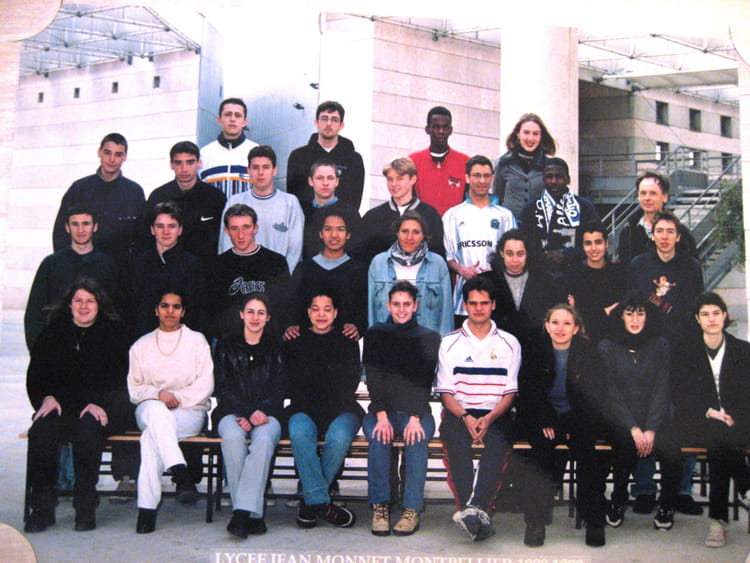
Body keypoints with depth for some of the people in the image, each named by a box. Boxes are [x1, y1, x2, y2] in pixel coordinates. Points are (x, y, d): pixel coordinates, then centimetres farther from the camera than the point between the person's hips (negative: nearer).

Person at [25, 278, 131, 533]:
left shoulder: (112, 332, 7)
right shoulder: (54, 332, 15)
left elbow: (117, 375, -1)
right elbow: (36, 373, 14)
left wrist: (98, 403, -16)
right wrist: (46, 397, -6)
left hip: (99, 408, -2)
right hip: (60, 405, 3)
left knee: (87, 429, -35)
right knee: (41, 430, -29)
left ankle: (85, 507, -23)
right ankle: (42, 507, -19)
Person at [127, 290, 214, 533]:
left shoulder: (197, 341, 15)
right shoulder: (141, 346, 21)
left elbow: (205, 385, 3)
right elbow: (133, 389, 10)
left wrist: (177, 397, -11)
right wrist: (158, 394, -10)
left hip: (190, 411, -1)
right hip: (149, 410, 1)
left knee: (152, 434, -35)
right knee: (155, 410, -39)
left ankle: (147, 507, -38)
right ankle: (181, 473, -51)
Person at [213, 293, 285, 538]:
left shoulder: (275, 348, 15)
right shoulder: (226, 345, 13)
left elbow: (278, 391, 7)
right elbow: (222, 389, 4)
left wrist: (260, 412, -13)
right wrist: (248, 413, -12)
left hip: (266, 414, 0)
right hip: (232, 412, 0)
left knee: (264, 439, -35)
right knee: (232, 437, -35)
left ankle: (242, 512, -37)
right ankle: (252, 514, -33)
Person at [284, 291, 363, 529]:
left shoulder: (347, 342, 15)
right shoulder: (296, 343, 16)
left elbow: (351, 381, 6)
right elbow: (292, 384, 7)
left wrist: (331, 409, -9)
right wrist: (312, 408, -9)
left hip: (341, 410, 0)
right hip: (305, 410, 0)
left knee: (339, 437, -34)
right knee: (299, 433, -34)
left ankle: (310, 500, -19)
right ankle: (322, 503, -29)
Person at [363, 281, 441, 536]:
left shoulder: (430, 338, 8)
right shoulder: (375, 335, 9)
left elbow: (424, 382, -3)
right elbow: (374, 379, -2)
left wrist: (415, 418, -19)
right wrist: (381, 416, -17)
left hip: (416, 410, 0)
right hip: (381, 409, 1)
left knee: (417, 438, -31)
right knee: (378, 437, -30)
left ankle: (413, 509, -26)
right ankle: (380, 506, -24)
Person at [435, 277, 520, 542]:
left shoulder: (509, 343, 13)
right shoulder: (450, 342, 12)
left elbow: (511, 392, 7)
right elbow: (446, 393, 7)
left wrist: (489, 418, -12)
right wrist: (466, 417, -13)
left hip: (496, 414, 0)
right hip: (459, 412, 0)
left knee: (497, 444, -33)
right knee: (455, 442, -33)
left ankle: (474, 508, -47)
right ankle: (480, 514, -44)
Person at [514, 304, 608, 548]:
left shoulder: (588, 353, 6)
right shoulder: (535, 353, 7)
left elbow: (595, 395, 3)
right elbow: (527, 393, 5)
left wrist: (574, 425, -11)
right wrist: (544, 422, -11)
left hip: (578, 419, 0)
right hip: (543, 420, 0)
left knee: (585, 448, -30)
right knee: (542, 447, -31)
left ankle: (594, 521, -20)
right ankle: (536, 521, -25)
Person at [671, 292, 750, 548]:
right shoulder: (685, 351, 8)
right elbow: (678, 394, 1)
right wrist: (708, 413, -14)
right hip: (695, 424, -1)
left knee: (720, 439, -34)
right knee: (720, 437, -36)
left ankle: (718, 520, -27)